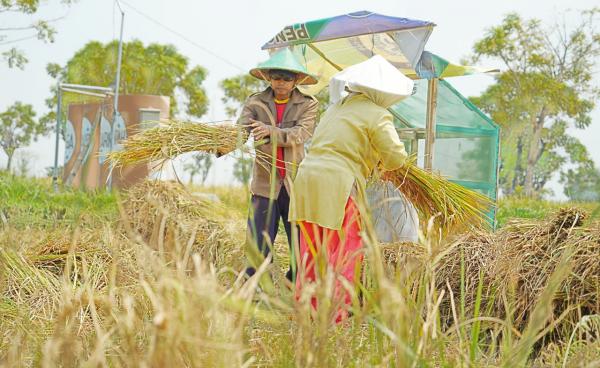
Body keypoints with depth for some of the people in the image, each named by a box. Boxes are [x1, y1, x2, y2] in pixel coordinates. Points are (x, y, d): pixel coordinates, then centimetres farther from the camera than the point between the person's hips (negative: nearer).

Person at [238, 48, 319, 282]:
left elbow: (301, 134, -12)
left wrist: (271, 131, -28)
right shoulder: (255, 102, 8)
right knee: (257, 246, -3)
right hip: (265, 183, 0)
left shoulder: (308, 104, 5)